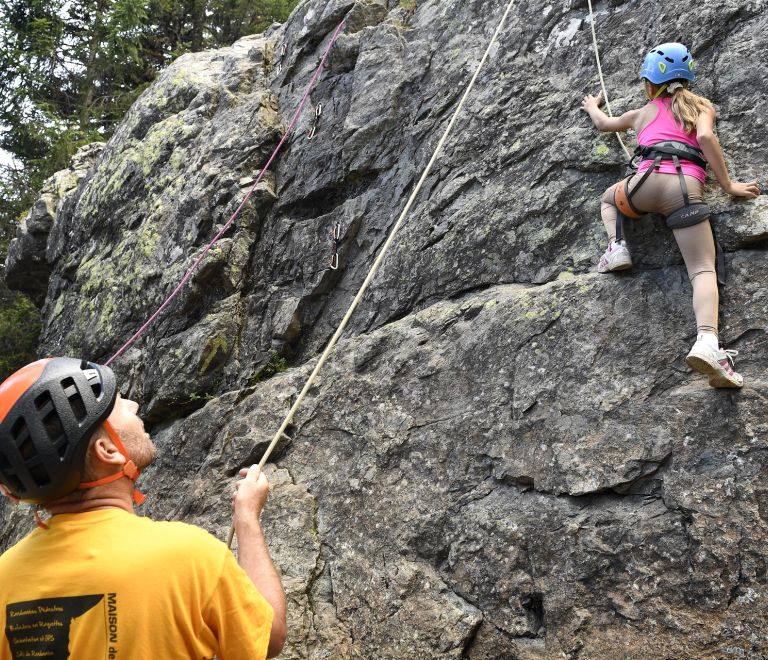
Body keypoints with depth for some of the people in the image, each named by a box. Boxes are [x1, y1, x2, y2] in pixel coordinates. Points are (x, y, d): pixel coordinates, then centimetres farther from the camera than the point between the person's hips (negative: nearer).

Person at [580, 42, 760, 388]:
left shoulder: (643, 112, 29)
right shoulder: (701, 107, 24)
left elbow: (604, 123, 47)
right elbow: (705, 137, 2)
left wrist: (592, 108, 70)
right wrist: (728, 184, 5)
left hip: (649, 181, 1)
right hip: (687, 188, -1)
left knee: (609, 199, 37)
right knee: (703, 270, -10)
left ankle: (616, 245, 6)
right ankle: (707, 342, -37)